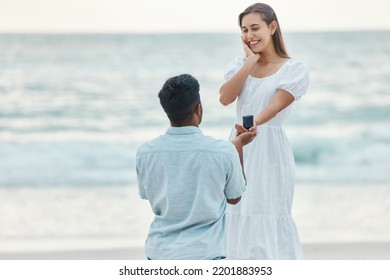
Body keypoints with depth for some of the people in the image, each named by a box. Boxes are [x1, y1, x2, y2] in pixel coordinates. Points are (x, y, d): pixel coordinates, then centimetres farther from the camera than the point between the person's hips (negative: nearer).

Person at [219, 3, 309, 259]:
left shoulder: (294, 69, -2)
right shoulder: (240, 64, 12)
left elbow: (275, 106, -18)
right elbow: (225, 98, -6)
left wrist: (252, 124, -38)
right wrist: (251, 61, -5)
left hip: (270, 151, -5)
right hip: (240, 150, 5)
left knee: (270, 222, -6)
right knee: (239, 218, 4)